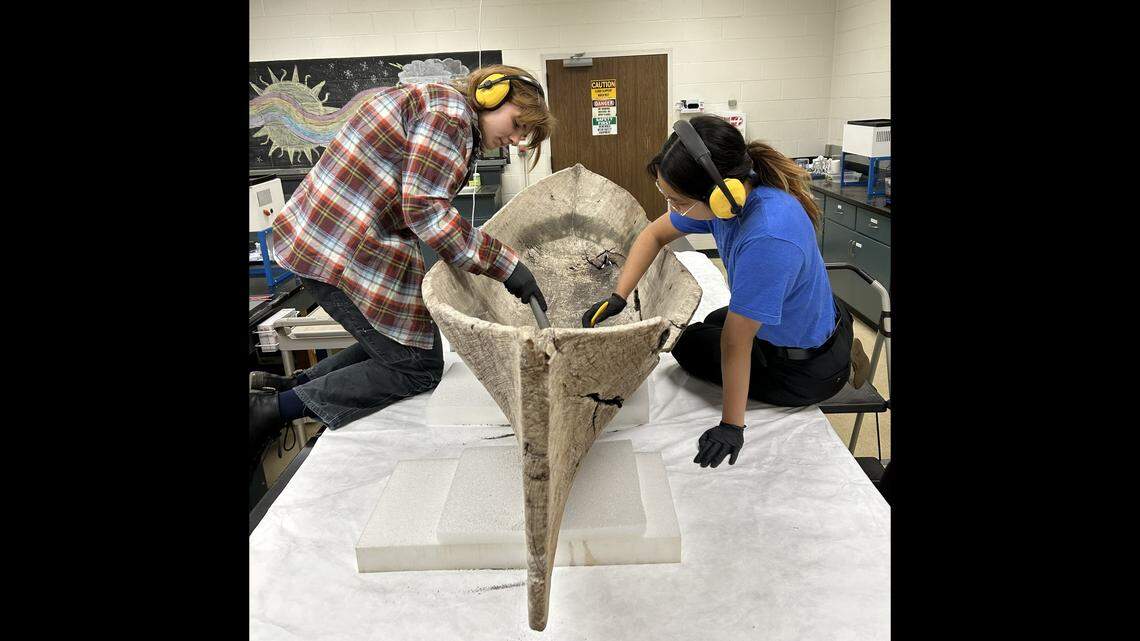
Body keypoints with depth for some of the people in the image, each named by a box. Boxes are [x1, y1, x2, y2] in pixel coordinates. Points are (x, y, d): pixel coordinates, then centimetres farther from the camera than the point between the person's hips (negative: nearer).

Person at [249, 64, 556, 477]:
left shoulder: (428, 102, 21)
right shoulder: (450, 110, -11)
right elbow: (424, 208, -21)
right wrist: (505, 264, -20)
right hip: (347, 253, -10)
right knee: (418, 367, 2)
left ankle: (281, 386, 14)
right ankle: (273, 410, 0)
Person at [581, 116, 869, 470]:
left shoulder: (767, 239, -42)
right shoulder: (728, 196, -17)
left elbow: (736, 342, -33)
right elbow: (655, 234, -1)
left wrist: (731, 425, -22)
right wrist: (617, 298, -11)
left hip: (807, 371, -8)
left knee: (688, 344, 8)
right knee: (713, 323, 32)